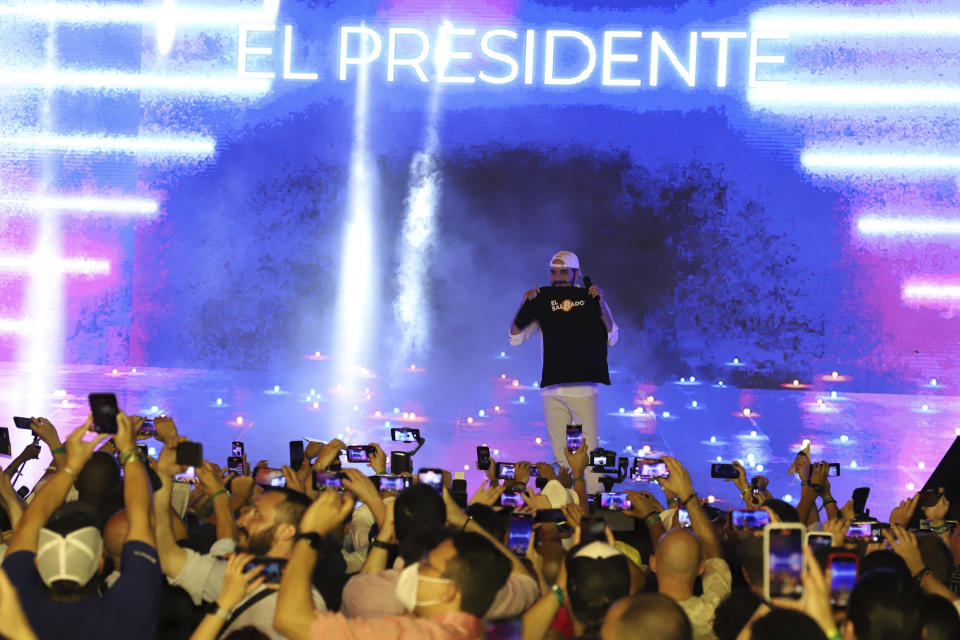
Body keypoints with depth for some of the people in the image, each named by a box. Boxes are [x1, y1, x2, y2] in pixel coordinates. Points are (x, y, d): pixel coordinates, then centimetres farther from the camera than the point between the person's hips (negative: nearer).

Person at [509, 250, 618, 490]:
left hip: (583, 387, -2)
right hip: (552, 389, 2)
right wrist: (525, 305, -9)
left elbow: (612, 338, -5)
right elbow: (515, 338, 4)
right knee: (560, 453, 5)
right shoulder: (542, 305, 9)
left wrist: (601, 304, -15)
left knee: (590, 450, -7)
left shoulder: (590, 303, 4)